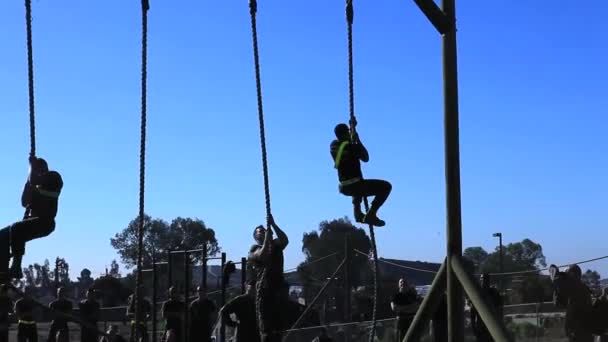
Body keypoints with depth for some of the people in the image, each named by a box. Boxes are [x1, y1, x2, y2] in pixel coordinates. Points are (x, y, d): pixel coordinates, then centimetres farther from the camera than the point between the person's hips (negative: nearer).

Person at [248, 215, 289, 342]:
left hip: (278, 289, 3)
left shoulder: (275, 244, 16)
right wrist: (267, 238, -14)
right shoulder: (254, 249, 7)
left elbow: (285, 240, -6)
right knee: (265, 327, -4)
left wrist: (273, 225, -12)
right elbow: (262, 256, -15)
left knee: (277, 325, 2)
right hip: (264, 291, -3)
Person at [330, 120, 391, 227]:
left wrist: (352, 128, 24)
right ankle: (370, 214, -7)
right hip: (354, 186, -8)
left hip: (344, 188, 8)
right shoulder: (351, 147, -16)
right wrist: (358, 141, 4)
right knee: (386, 186, 1)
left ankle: (357, 211, 29)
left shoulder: (333, 145, 3)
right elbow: (366, 158, 1)